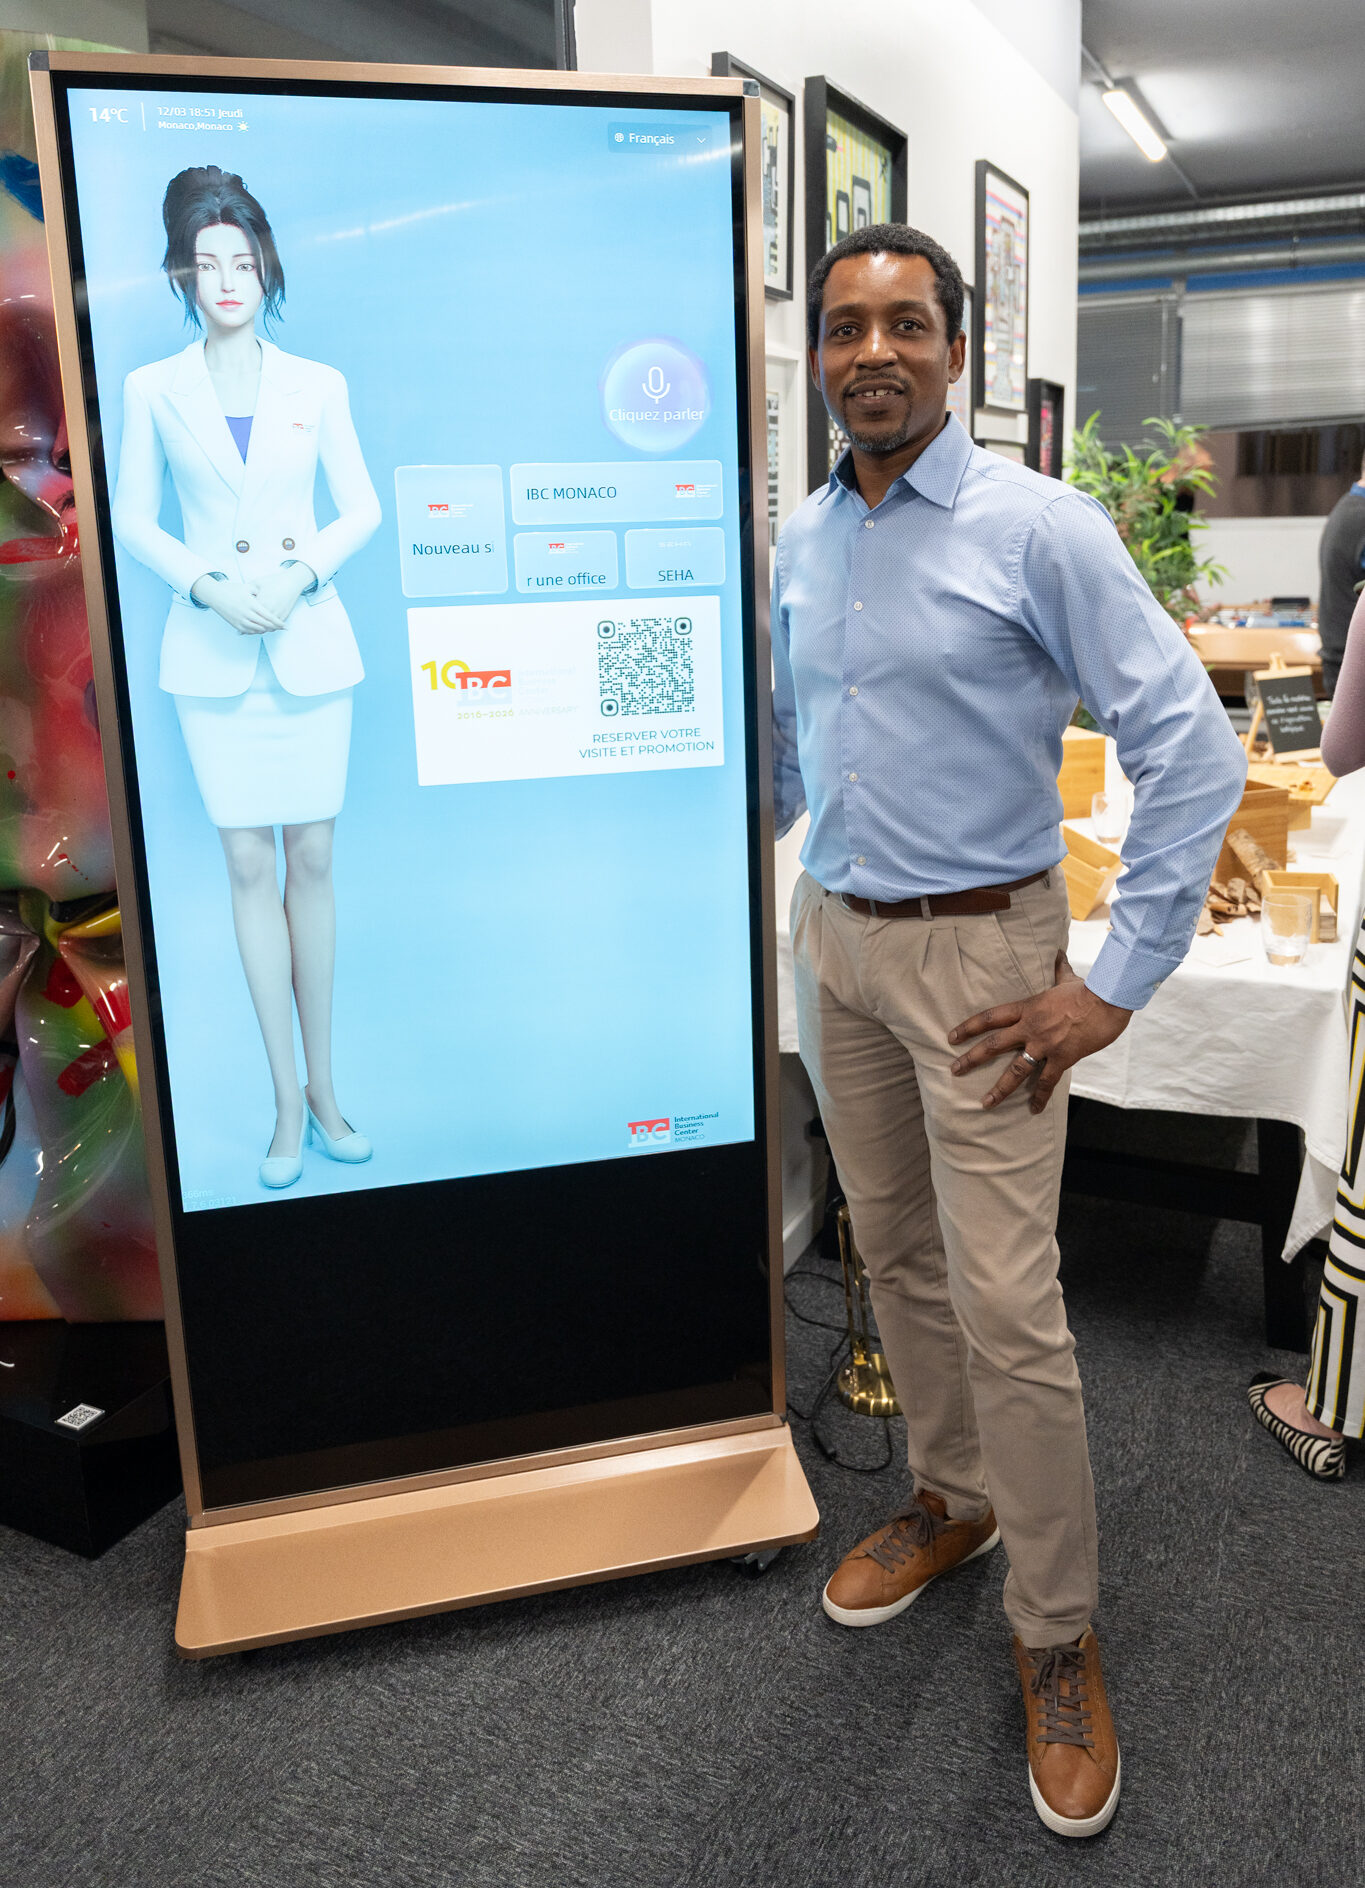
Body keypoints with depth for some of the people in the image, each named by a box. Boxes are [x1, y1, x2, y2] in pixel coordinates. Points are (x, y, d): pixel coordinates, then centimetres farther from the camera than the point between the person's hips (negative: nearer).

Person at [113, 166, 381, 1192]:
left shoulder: (318, 385, 7)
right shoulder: (154, 390, 6)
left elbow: (364, 508, 6)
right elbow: (134, 519, 6)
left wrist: (302, 572, -11)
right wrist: (209, 586, -11)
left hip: (310, 644, 0)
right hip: (214, 653, 0)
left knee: (311, 861, 2)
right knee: (249, 865, 0)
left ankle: (322, 1085, 13)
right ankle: (288, 1099, 8)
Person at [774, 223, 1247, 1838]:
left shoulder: (1034, 526, -12)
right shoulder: (803, 539, 7)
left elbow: (1192, 751, -14)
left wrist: (1116, 987, -16)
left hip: (977, 955, -6)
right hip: (832, 938, 6)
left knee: (1005, 1307, -3)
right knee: (894, 1256, 17)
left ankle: (1056, 1641, 17)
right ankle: (953, 1500, 39)